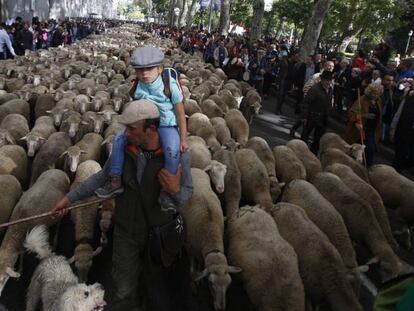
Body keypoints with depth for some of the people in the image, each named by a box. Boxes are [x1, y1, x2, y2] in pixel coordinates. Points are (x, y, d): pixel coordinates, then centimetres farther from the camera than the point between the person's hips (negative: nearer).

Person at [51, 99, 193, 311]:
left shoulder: (178, 154, -20)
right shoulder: (123, 148, -12)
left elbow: (188, 194, -9)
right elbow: (103, 177, 5)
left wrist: (176, 190, -32)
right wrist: (70, 197, 7)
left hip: (159, 234, -1)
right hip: (127, 232, 1)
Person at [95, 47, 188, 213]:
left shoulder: (170, 86, -18)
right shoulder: (138, 87, -5)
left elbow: (180, 114, -12)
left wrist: (183, 139, -11)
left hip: (166, 125, -5)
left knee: (172, 150, -32)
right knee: (119, 139, -7)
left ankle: (166, 192, -15)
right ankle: (116, 181, 6)